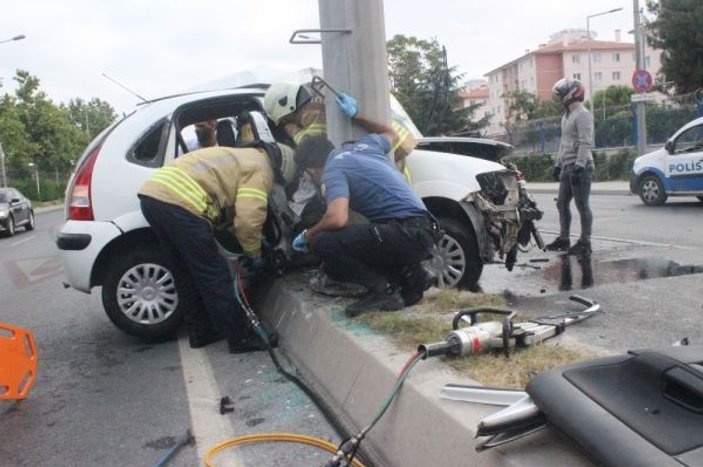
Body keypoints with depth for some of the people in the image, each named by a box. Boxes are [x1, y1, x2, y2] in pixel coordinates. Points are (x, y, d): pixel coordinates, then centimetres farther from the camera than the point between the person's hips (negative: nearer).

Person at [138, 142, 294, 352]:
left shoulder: (243, 157, 30)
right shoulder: (260, 168, 2)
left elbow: (231, 212, 29)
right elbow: (248, 219, -9)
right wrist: (254, 255, 6)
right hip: (179, 204, -10)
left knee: (188, 274, 19)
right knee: (215, 276, 0)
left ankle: (201, 333, 30)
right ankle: (240, 339, 9)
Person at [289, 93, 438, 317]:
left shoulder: (333, 171, -7)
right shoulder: (363, 145, 16)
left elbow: (337, 219, -23)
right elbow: (391, 134, 38)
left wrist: (307, 235, -4)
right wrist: (355, 116, 43)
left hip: (405, 233, -9)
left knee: (322, 242, -17)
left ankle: (383, 289, -12)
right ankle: (407, 275, 9)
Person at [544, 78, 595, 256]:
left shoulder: (582, 115, -10)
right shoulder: (566, 116, 20)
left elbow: (585, 143, -18)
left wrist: (579, 166, -24)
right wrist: (558, 164, 22)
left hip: (580, 167, -10)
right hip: (567, 166, 10)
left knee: (582, 205, -5)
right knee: (562, 204, 12)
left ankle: (585, 242, 0)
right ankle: (563, 239, 22)